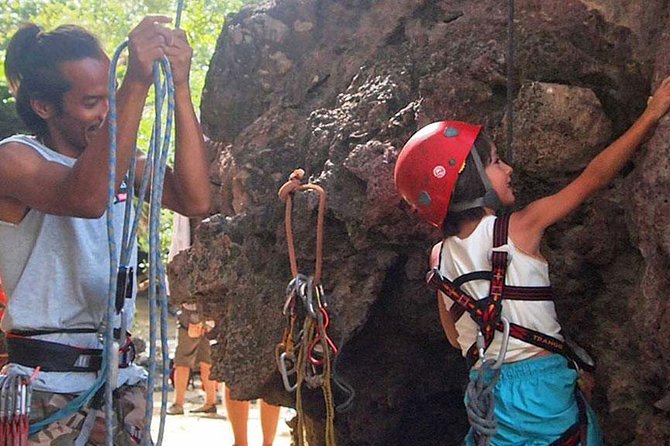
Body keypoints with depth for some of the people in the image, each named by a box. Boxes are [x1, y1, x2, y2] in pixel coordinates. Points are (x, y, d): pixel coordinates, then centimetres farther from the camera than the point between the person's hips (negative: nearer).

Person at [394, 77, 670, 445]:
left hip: (487, 391, 5)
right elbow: (594, 178, -4)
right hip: (542, 386, -5)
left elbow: (456, 337, 11)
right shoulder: (520, 229, -10)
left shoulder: (441, 257, 4)